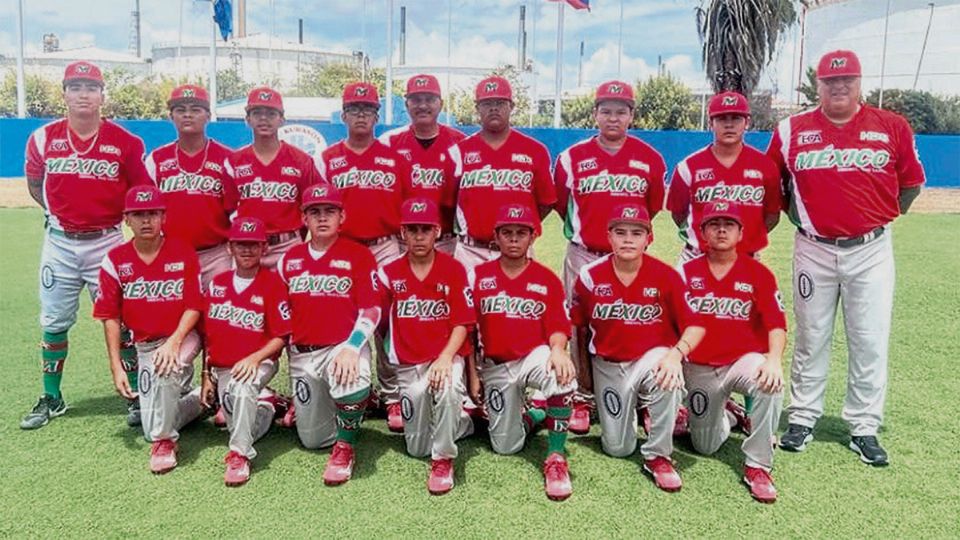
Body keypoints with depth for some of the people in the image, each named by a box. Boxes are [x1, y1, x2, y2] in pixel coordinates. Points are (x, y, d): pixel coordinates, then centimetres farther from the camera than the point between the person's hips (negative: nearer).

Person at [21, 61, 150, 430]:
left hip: (107, 242, -2)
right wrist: (58, 213, 8)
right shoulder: (43, 138, 1)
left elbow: (142, 191, 4)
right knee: (54, 323, 12)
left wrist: (121, 216, -5)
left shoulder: (125, 142, -6)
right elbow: (35, 184, 17)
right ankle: (51, 399, 27)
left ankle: (137, 397, 13)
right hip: (59, 243, 3)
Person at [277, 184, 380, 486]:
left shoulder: (358, 255, -5)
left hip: (344, 346, -4)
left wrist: (351, 347, -25)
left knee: (351, 381, -40)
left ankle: (345, 448, -12)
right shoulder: (290, 259, 9)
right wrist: (286, 347, 7)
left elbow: (371, 311, -11)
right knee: (312, 440, 5)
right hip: (302, 355, 4)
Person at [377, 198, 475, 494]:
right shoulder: (390, 272, 1)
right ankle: (459, 422, 37)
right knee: (416, 449, 6)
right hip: (409, 365, 3)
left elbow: (462, 325, -8)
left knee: (447, 387, -39)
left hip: (446, 357, -3)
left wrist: (445, 359, -24)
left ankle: (443, 461, -17)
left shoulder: (453, 270, -6)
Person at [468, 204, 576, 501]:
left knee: (561, 374, -38)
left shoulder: (547, 279, -1)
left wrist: (557, 350, -29)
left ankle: (556, 456, -21)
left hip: (534, 357, -2)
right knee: (506, 446, 2)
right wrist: (473, 374, 0)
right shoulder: (478, 276, 2)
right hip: (494, 367, 2)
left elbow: (558, 327, -6)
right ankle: (531, 416, 37)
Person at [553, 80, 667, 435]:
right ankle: (582, 399, 15)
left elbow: (654, 206, 15)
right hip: (584, 256, 0)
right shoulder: (573, 157, 2)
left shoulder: (650, 159, 3)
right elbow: (561, 204, 13)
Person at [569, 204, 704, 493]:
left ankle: (658, 457, -16)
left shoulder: (665, 276, -13)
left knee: (668, 378, -39)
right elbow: (578, 326, 4)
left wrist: (677, 353, -34)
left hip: (651, 357, -2)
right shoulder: (590, 275, -8)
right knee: (617, 448, 3)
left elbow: (695, 325, -15)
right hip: (608, 365, 2)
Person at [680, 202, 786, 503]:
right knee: (705, 447, 10)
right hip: (699, 368, 2)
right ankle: (728, 416, 47)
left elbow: (776, 323, -13)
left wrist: (774, 359, -30)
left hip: (744, 359, -2)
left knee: (770, 384, -38)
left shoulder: (758, 273, -5)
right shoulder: (687, 272, 0)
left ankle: (758, 468, -22)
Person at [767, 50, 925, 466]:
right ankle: (802, 419, 21)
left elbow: (911, 184, 10)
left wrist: (879, 217, 8)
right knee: (810, 339, 10)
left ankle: (864, 428, 16)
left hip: (871, 250, 0)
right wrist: (799, 217, 8)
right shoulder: (792, 131, 0)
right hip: (814, 249, 0)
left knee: (870, 342, 3)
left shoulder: (892, 127, 0)